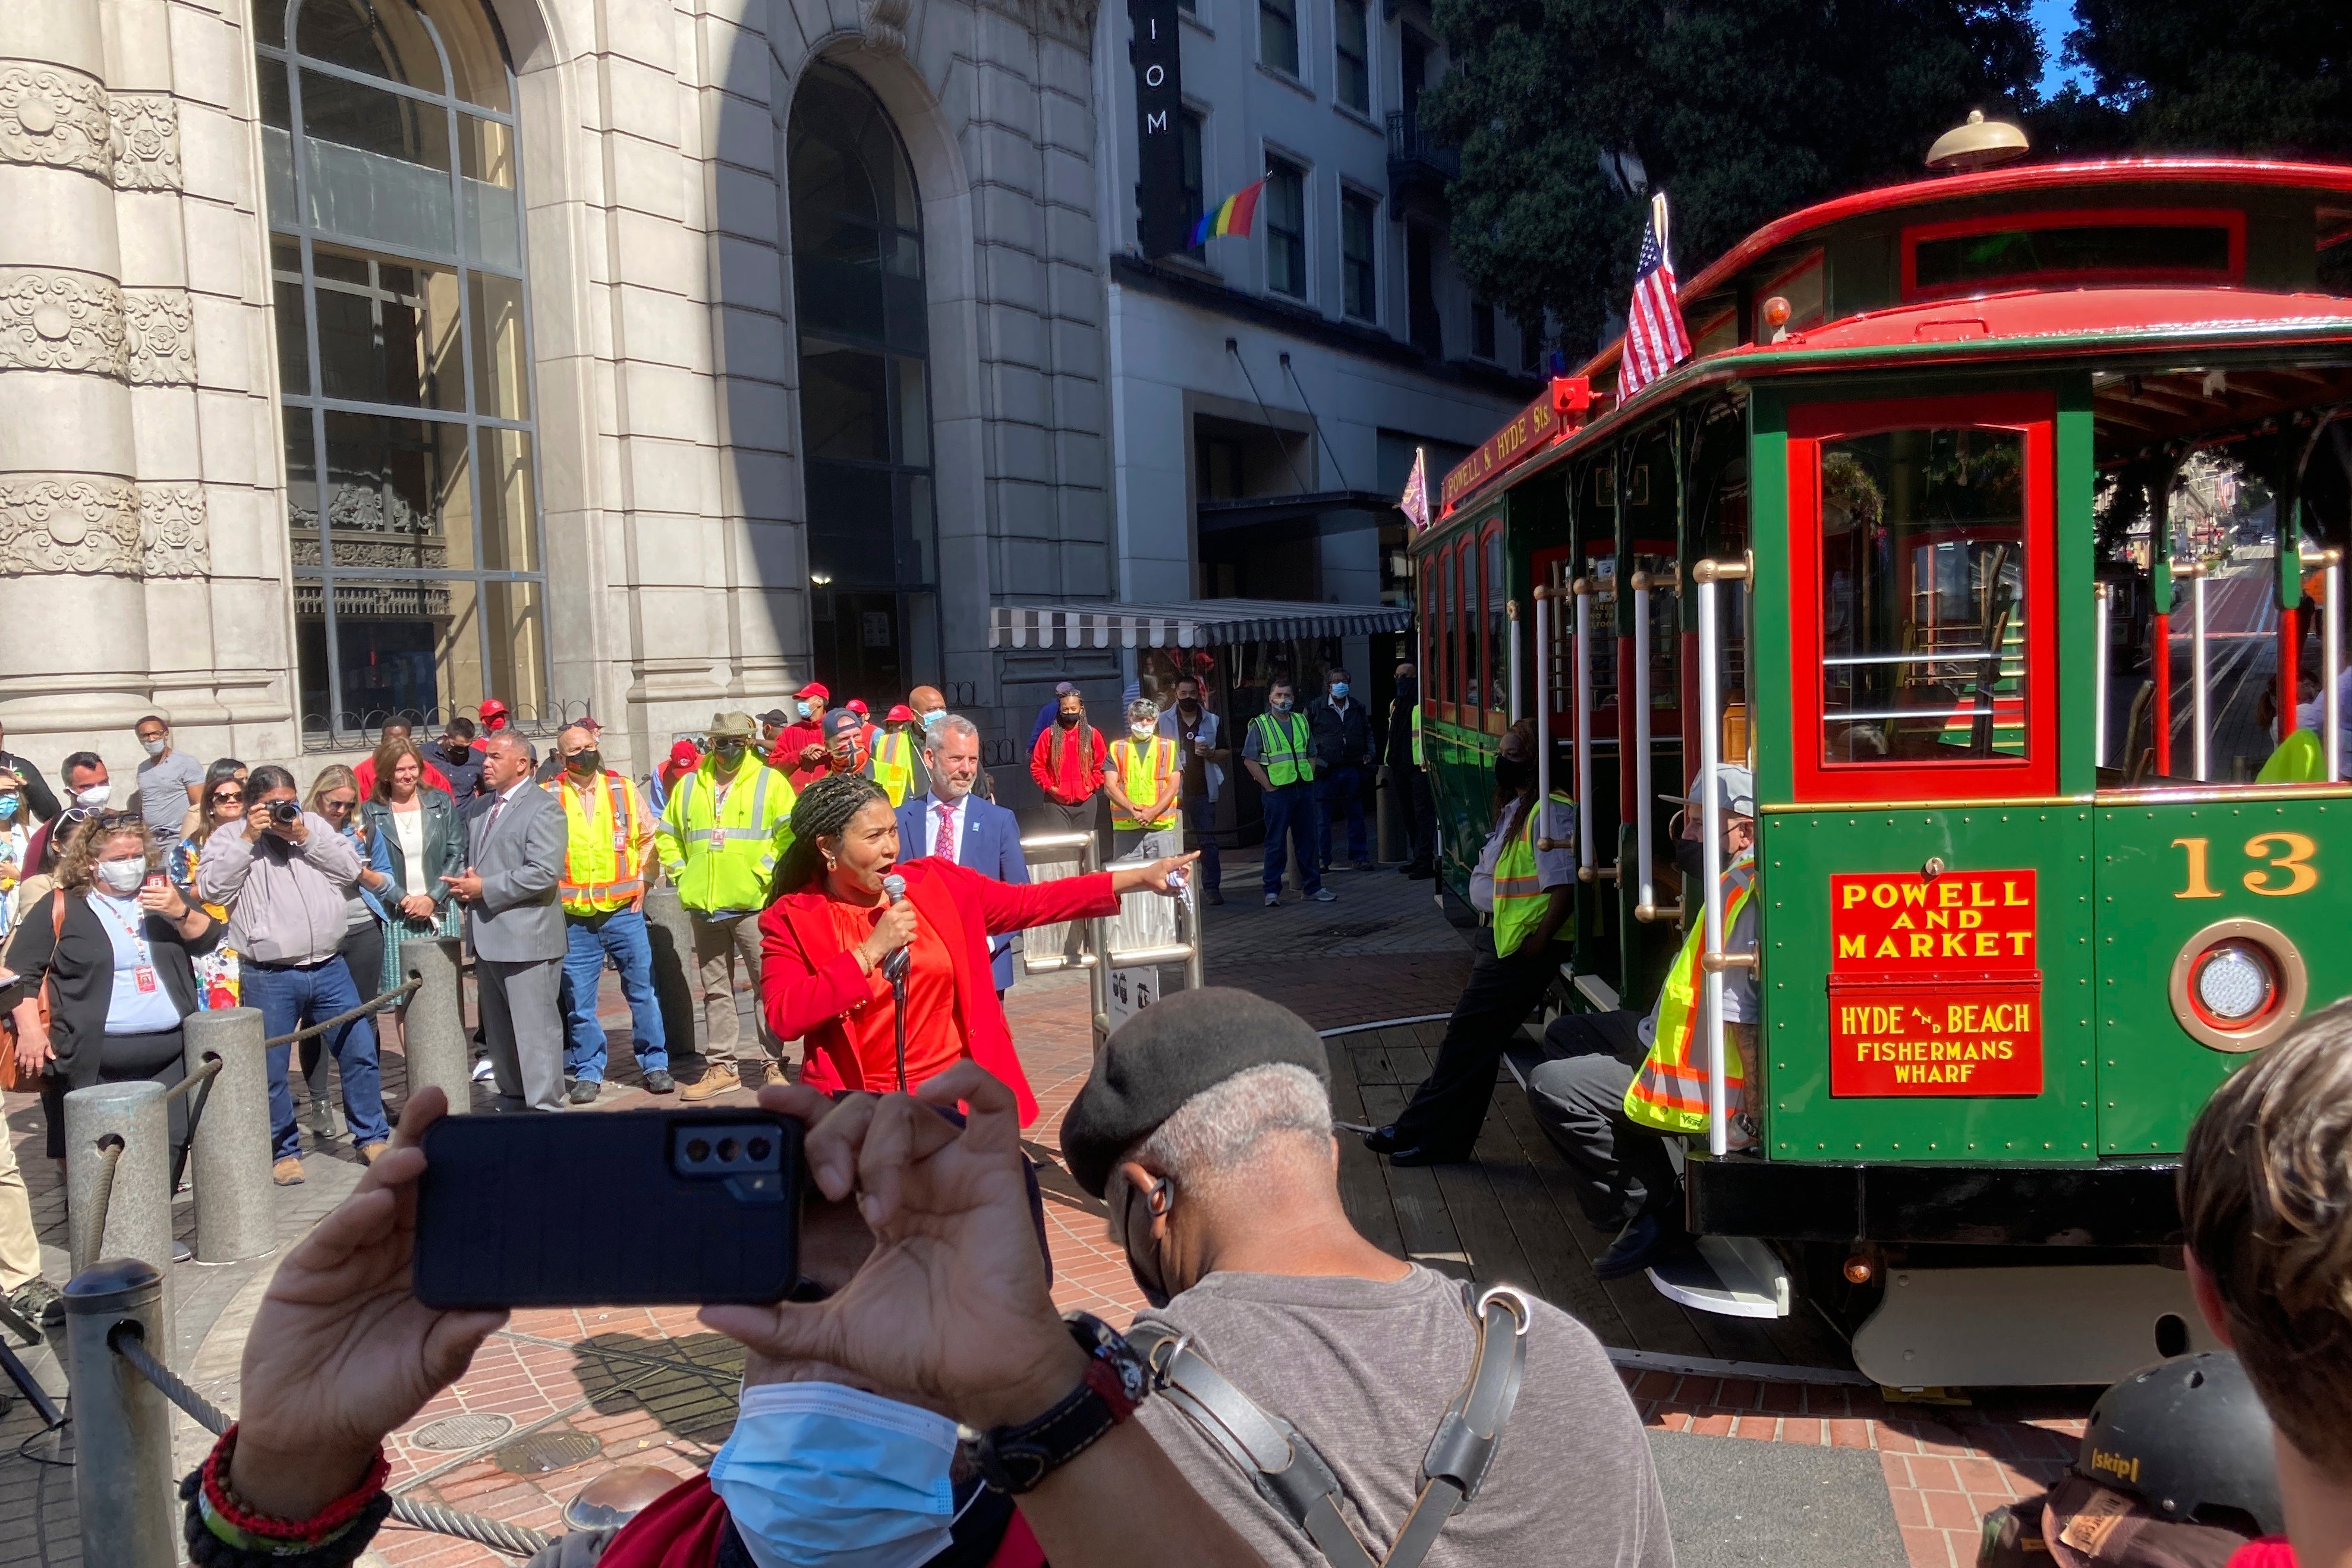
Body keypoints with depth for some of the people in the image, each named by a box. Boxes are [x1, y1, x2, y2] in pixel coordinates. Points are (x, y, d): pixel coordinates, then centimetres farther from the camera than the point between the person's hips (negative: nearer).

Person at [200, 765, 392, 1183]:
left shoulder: (314, 825, 11)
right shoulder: (229, 836, 3)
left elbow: (351, 868, 3)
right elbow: (211, 888, -10)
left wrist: (305, 838, -7)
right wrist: (248, 839, -12)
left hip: (329, 968, 3)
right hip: (268, 979, -3)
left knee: (360, 1053, 6)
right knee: (272, 1071, 4)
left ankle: (372, 1137, 20)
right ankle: (285, 1152, 20)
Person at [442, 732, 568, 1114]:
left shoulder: (542, 807, -8)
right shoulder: (482, 809, 18)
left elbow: (545, 871, -19)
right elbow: (472, 862, 27)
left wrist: (484, 888, -16)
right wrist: (465, 884, 4)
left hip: (527, 938, -9)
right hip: (489, 939, 9)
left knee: (535, 1032, -5)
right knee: (499, 1034, 15)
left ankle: (544, 1109, 0)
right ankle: (511, 1105, 26)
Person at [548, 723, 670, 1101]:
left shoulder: (623, 789, 5)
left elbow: (649, 837, 14)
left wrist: (643, 879, 6)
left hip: (624, 910, 1)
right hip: (573, 916, -1)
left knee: (642, 989, 5)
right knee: (579, 999, 4)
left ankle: (654, 1064, 17)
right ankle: (588, 1072, 17)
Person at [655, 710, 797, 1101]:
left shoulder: (770, 782, 0)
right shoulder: (688, 786, 12)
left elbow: (792, 832, -7)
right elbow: (666, 835, 22)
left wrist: (767, 870, -12)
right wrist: (681, 874, 10)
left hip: (754, 904, -4)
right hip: (703, 907, 4)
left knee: (767, 986, -1)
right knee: (715, 990, 11)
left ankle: (775, 1065, 6)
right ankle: (720, 1066, 19)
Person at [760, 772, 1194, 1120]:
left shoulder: (937, 884, 3)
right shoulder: (792, 920, -4)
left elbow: (1028, 903, 2)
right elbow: (783, 1020, -15)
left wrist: (1140, 877, -5)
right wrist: (870, 952, -19)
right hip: (859, 1108, -2)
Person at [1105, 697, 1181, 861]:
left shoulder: (1168, 747, 12)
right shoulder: (1117, 749, 12)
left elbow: (1174, 786, 3)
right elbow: (1110, 787, 1)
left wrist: (1153, 812, -12)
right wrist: (1133, 809, -14)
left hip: (1161, 827, 0)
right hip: (1125, 828, 0)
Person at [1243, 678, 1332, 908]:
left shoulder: (1301, 722, 14)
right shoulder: (1260, 725, -1)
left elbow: (1311, 755, 20)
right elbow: (1249, 760, -6)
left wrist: (1309, 780, 7)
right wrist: (1269, 785, -10)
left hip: (1304, 788, 5)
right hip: (1277, 791, -5)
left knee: (1308, 839, 9)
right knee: (1276, 843, -2)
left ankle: (1313, 887, 17)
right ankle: (1272, 891, 4)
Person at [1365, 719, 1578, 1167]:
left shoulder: (1550, 813, -16)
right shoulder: (1515, 808, 16)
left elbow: (1565, 889, -24)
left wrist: (1535, 946, -21)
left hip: (1520, 949, -10)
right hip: (1496, 940, 10)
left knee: (1469, 1038, -4)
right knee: (1474, 1041, 12)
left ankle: (1421, 1132, 4)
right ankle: (1438, 1137, 18)